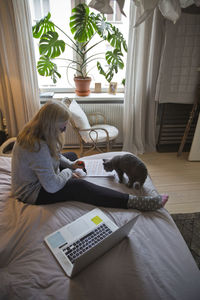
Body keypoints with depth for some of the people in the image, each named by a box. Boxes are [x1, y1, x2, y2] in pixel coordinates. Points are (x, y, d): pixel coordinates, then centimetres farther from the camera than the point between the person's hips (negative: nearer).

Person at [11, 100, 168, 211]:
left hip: (38, 177, 10)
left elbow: (54, 155, 12)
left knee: (72, 155, 17)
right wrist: (68, 172, -15)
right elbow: (52, 186, -34)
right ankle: (134, 202, -26)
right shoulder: (38, 147, -36)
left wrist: (70, 164, -3)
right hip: (33, 193, -10)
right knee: (79, 187, -25)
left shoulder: (33, 133, -5)